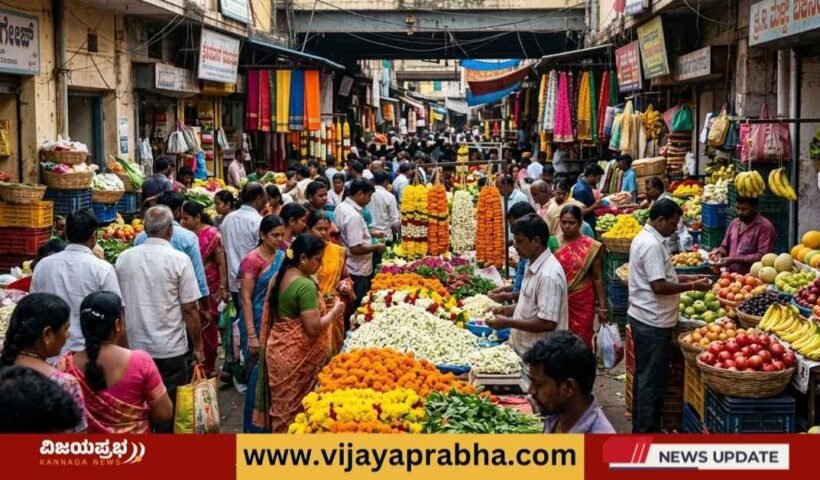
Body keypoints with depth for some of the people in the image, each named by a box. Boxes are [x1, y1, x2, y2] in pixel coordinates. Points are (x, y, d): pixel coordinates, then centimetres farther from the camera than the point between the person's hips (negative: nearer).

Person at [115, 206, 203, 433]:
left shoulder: (124, 258, 2)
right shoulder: (179, 260, -10)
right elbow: (189, 308, -10)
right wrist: (198, 347, 0)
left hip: (134, 348, 4)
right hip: (171, 350, -4)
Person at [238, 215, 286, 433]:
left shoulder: (282, 256, 7)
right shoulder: (252, 260, -12)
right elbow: (246, 298, -14)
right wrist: (251, 335, -18)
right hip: (259, 324, -6)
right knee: (259, 375, 1)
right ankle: (254, 426, 14)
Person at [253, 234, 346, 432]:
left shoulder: (280, 276, 5)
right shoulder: (306, 285, -22)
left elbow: (270, 315, 15)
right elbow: (313, 327, -23)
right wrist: (335, 311, -10)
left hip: (278, 349, 9)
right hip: (297, 356, -9)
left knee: (282, 406, 18)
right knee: (295, 411, 3)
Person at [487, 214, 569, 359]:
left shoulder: (549, 275, -24)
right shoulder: (534, 267, 7)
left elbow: (547, 323, -26)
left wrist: (508, 323, -21)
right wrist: (505, 310, 6)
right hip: (525, 350, 9)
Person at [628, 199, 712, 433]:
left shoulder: (644, 238, 12)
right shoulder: (652, 245, -21)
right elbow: (659, 286, -24)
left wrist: (687, 278, 12)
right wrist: (692, 286, -15)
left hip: (643, 317, 11)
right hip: (653, 321, -11)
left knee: (644, 376, 17)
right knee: (653, 379, -2)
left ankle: (641, 427, 26)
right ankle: (647, 431, 6)